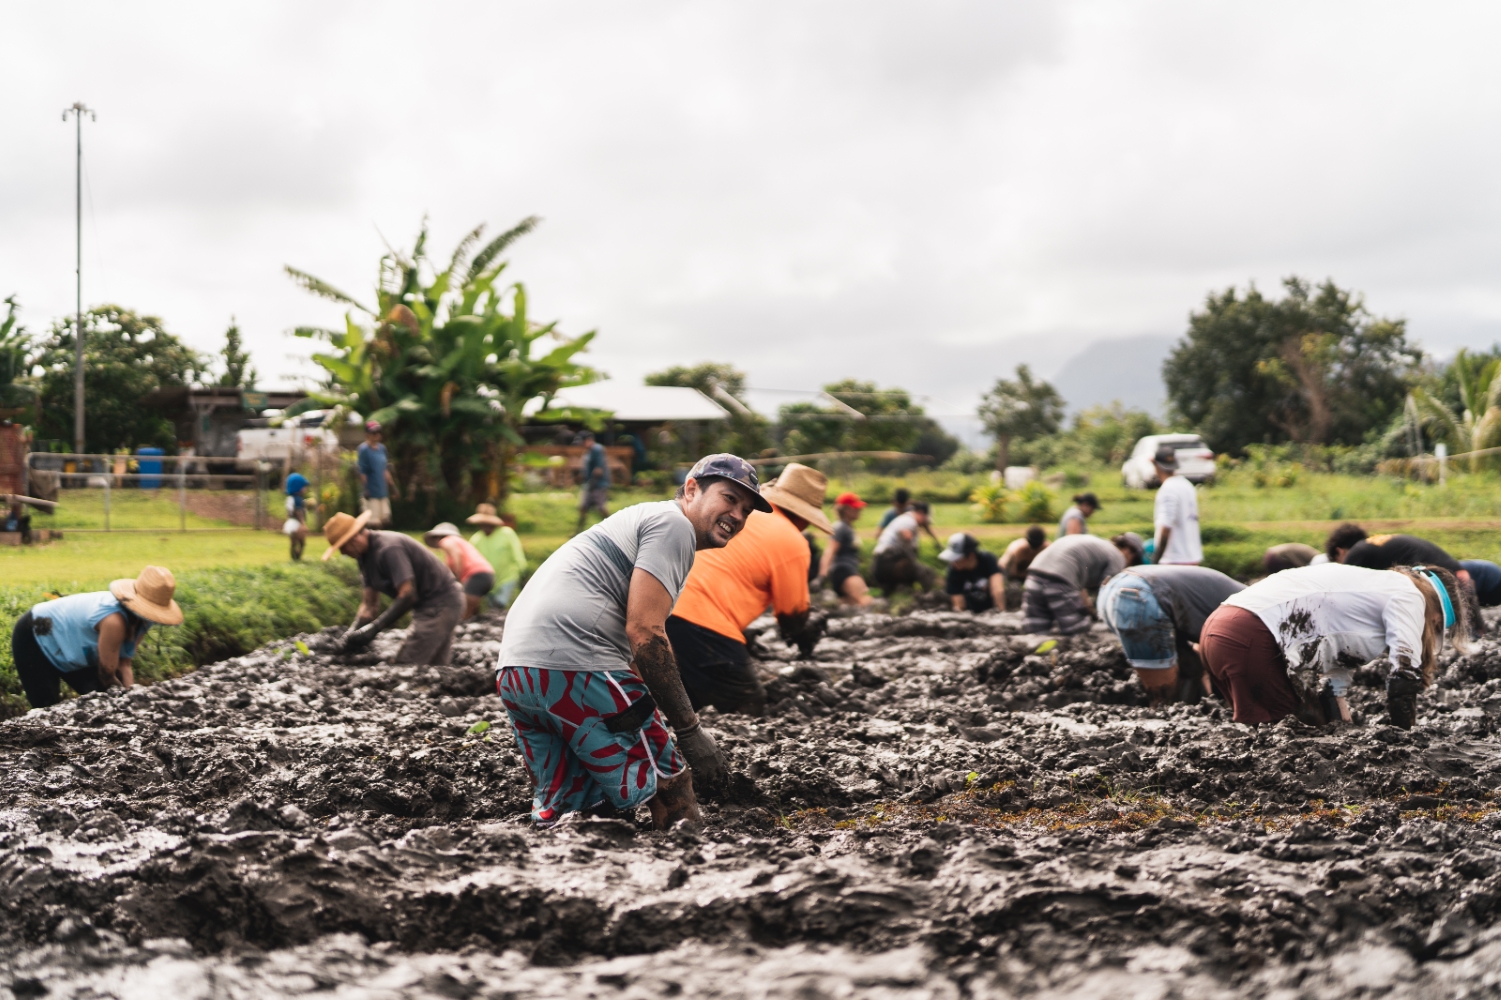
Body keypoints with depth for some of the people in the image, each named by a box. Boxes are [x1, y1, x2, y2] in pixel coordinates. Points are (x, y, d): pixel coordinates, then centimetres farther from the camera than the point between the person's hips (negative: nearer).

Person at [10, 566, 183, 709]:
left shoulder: (139, 620, -14)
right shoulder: (115, 620, -42)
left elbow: (125, 663, -12)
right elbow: (107, 673, -30)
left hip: (68, 646, 9)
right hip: (35, 639, -9)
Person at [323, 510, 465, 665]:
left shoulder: (388, 549, -24)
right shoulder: (366, 556, 8)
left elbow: (407, 595, -30)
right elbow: (369, 604, 5)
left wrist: (374, 628, -30)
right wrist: (354, 631, -13)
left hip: (439, 604, -11)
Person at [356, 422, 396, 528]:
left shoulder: (382, 448, 11)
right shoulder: (364, 450, -11)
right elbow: (362, 472, -14)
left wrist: (392, 486, 16)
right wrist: (365, 490, -19)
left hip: (383, 492, 8)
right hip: (371, 493, -8)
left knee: (385, 519, 10)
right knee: (373, 522, -6)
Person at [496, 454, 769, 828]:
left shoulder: (639, 518, 30)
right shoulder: (673, 523, 0)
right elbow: (644, 632, -12)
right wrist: (690, 730, -10)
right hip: (574, 667, -10)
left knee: (561, 813, 17)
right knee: (671, 795, -3)